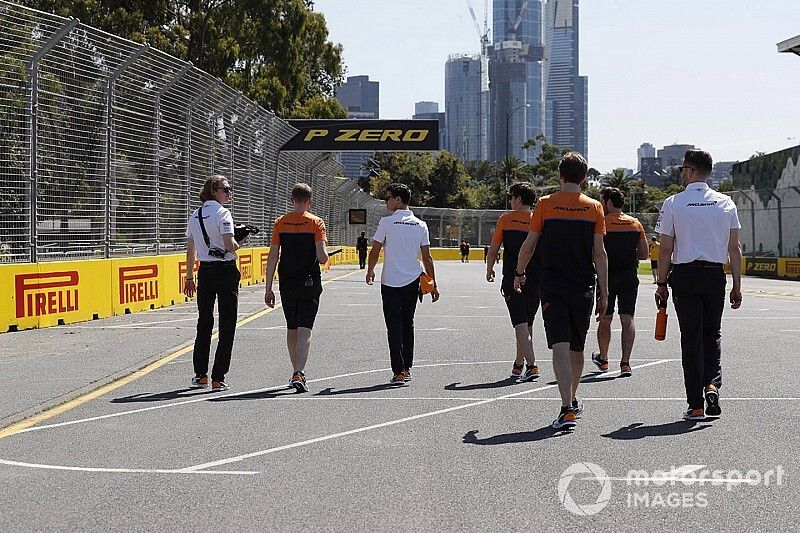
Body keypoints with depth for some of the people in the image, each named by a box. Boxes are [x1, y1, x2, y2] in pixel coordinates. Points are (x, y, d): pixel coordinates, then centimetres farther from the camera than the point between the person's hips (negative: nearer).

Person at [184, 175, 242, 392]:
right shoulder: (222, 213, -11)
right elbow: (230, 246, -20)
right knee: (227, 325, 0)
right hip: (226, 271, -6)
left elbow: (190, 250, 13)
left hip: (204, 272, 7)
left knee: (204, 323, 17)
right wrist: (239, 243, 2)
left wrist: (189, 277, 19)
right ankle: (218, 379, -2)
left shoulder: (195, 216, 10)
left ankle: (200, 375, 21)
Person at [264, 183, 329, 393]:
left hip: (286, 283, 3)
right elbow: (322, 257, -14)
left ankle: (297, 373, 27)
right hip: (309, 283, -3)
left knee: (291, 329, 17)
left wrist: (268, 288, 4)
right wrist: (326, 256, 11)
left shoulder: (280, 223, 2)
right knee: (304, 330, -5)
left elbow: (272, 258, 0)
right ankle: (299, 374, -19)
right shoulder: (316, 223, -6)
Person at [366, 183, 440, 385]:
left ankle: (398, 372, -6)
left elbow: (375, 251, -2)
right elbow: (427, 258, 4)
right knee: (408, 323, 16)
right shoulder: (420, 225, 4)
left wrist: (370, 271, 15)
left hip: (390, 282, -4)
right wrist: (433, 284, 10)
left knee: (394, 325, -1)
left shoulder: (387, 222, -7)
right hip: (413, 281, 4)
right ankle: (407, 368, 22)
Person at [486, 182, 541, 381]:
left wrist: (489, 270, 18)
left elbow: (493, 250, 2)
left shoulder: (505, 219, -2)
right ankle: (518, 365, 27)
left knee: (520, 324, -8)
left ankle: (531, 365, -22)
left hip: (512, 280, -3)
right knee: (528, 324, 16)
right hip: (535, 281, 3)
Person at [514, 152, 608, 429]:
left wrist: (519, 274, 18)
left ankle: (567, 409, -19)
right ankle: (573, 400, 34)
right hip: (583, 287, 2)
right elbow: (599, 253, -1)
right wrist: (603, 293, 4)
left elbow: (529, 245, 2)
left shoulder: (545, 204, -3)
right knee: (577, 347, 17)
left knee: (560, 346, -8)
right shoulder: (594, 207, 0)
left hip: (552, 286, -2)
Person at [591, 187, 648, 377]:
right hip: (629, 276, 2)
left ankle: (603, 359, 28)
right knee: (627, 319, 0)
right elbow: (644, 254, 7)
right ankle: (625, 363, -9)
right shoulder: (636, 224, 5)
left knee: (605, 319, 12)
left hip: (607, 276, -2)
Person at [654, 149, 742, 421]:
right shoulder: (726, 203, 4)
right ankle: (712, 383, -6)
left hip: (685, 276, -2)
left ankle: (696, 406, 4)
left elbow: (666, 250, -4)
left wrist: (662, 284, 4)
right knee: (712, 335, 17)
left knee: (691, 338, 3)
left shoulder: (673, 203, -4)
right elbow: (734, 248, 3)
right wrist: (737, 285, 9)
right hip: (716, 276, 2)